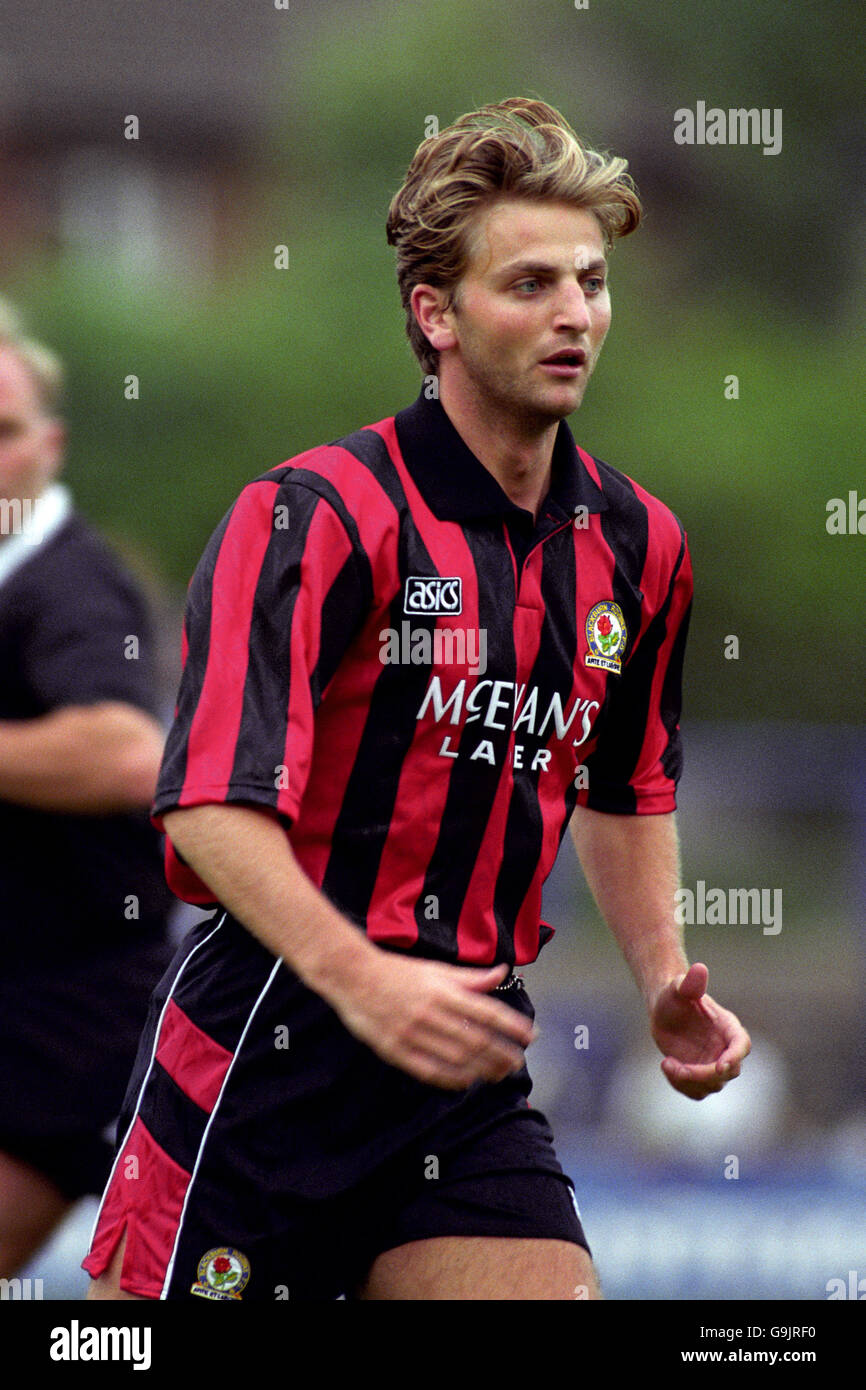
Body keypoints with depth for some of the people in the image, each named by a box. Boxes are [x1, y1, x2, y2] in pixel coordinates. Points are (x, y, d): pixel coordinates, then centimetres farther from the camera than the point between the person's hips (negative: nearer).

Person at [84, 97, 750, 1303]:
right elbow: (211, 800, -22)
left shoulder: (637, 546, 8)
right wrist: (360, 980, -34)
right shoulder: (315, 515, -13)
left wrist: (662, 978, 11)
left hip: (466, 1047, 6)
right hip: (262, 1047, -5)